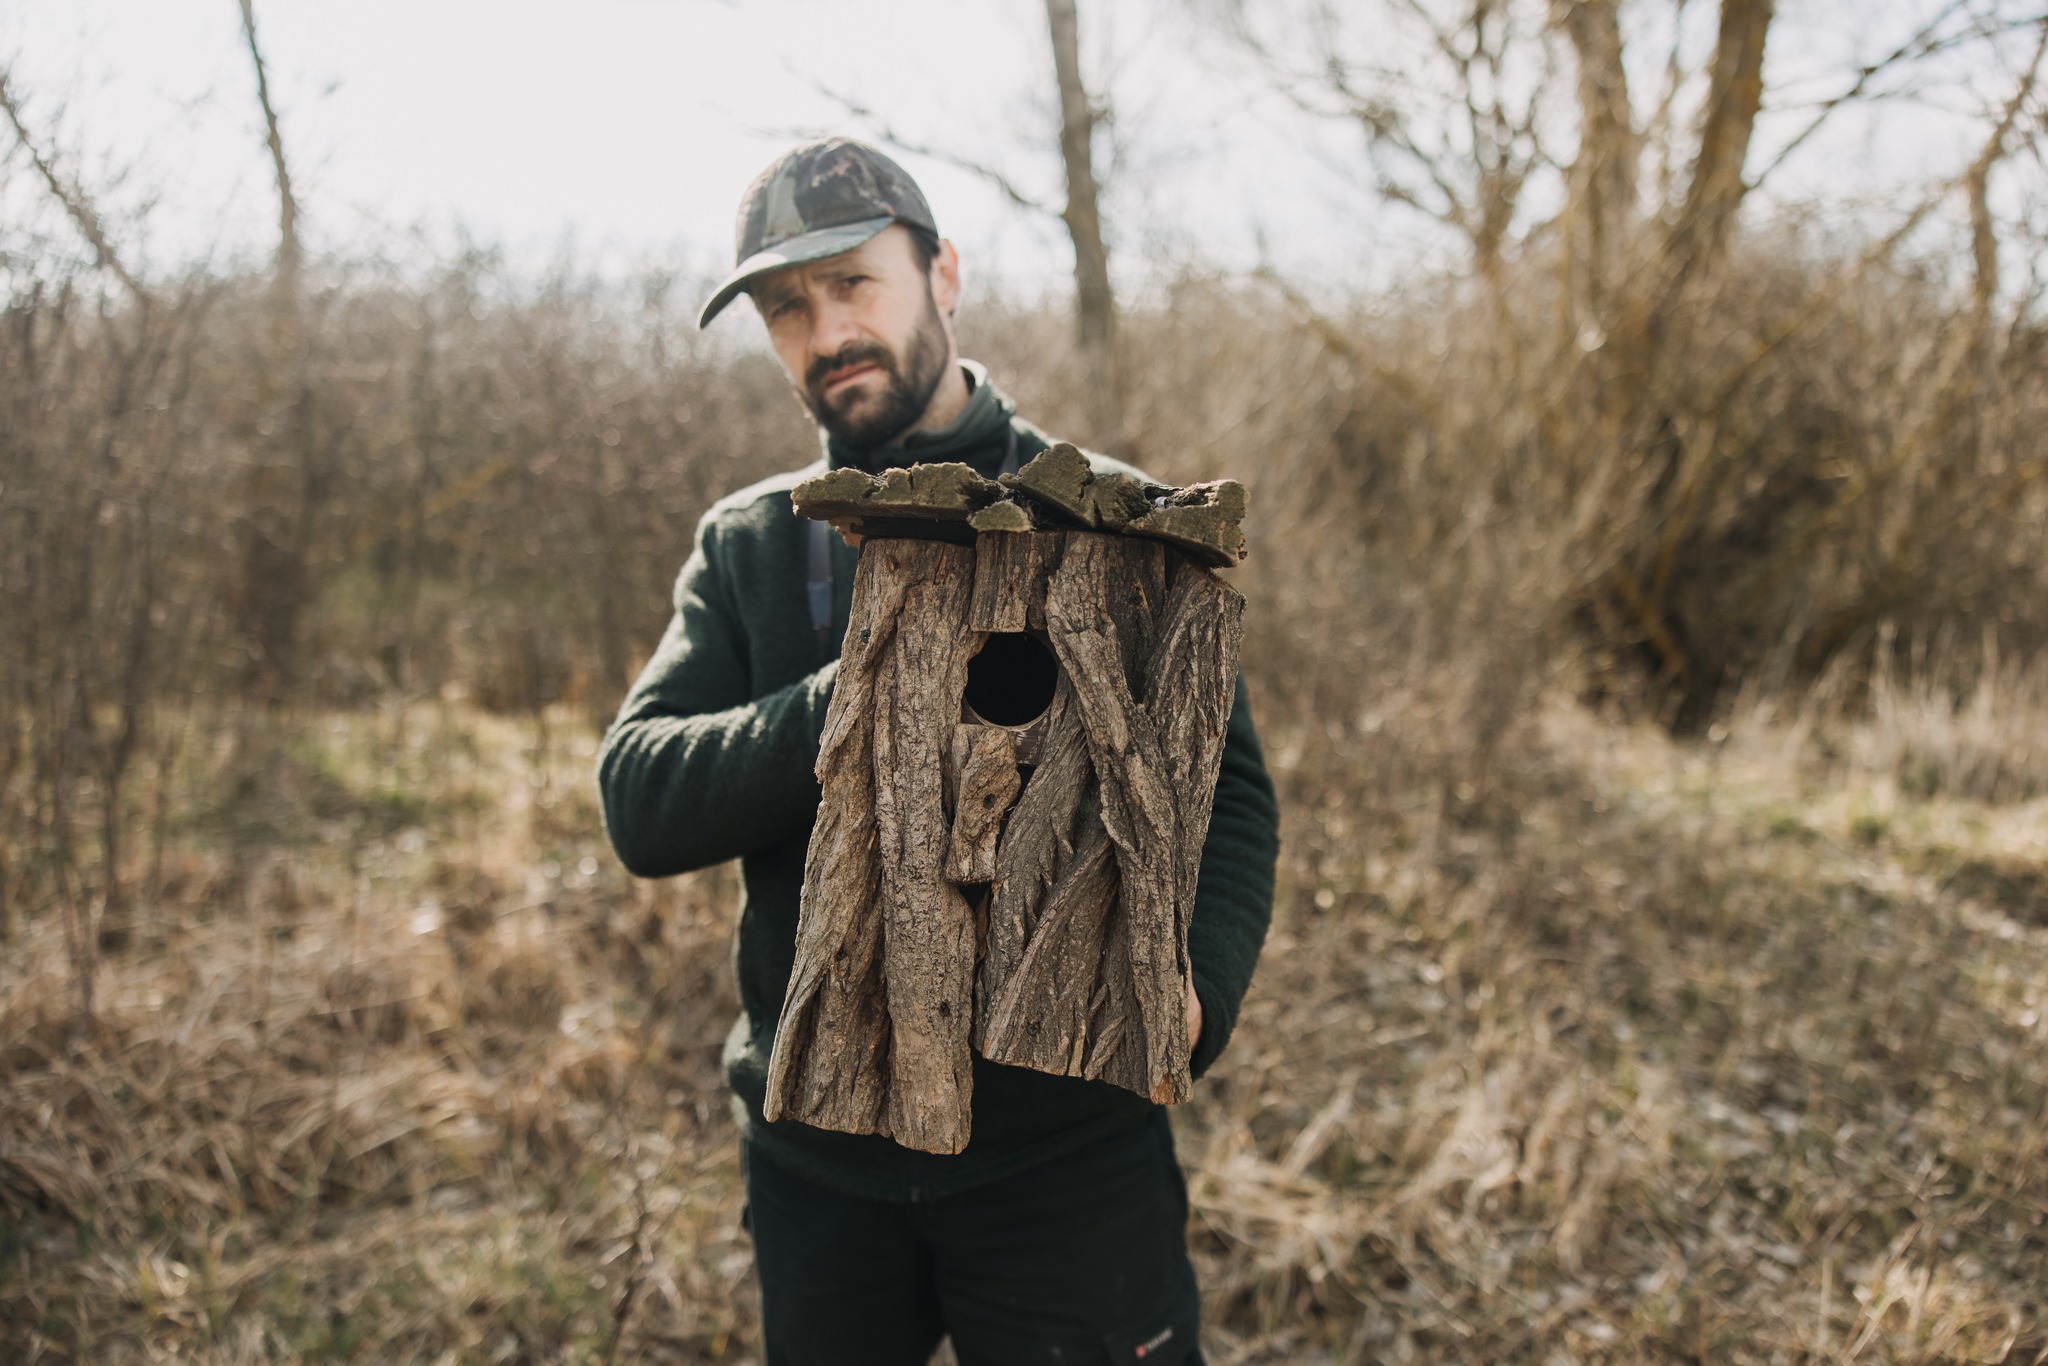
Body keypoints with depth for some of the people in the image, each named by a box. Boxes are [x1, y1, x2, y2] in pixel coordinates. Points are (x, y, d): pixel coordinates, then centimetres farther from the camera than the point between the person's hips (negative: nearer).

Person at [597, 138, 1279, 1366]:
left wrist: (1196, 984, -22)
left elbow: (1228, 798, -2)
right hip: (815, 1154, 3)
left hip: (1068, 1140, -2)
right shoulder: (748, 546, 5)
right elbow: (640, 803, -7)